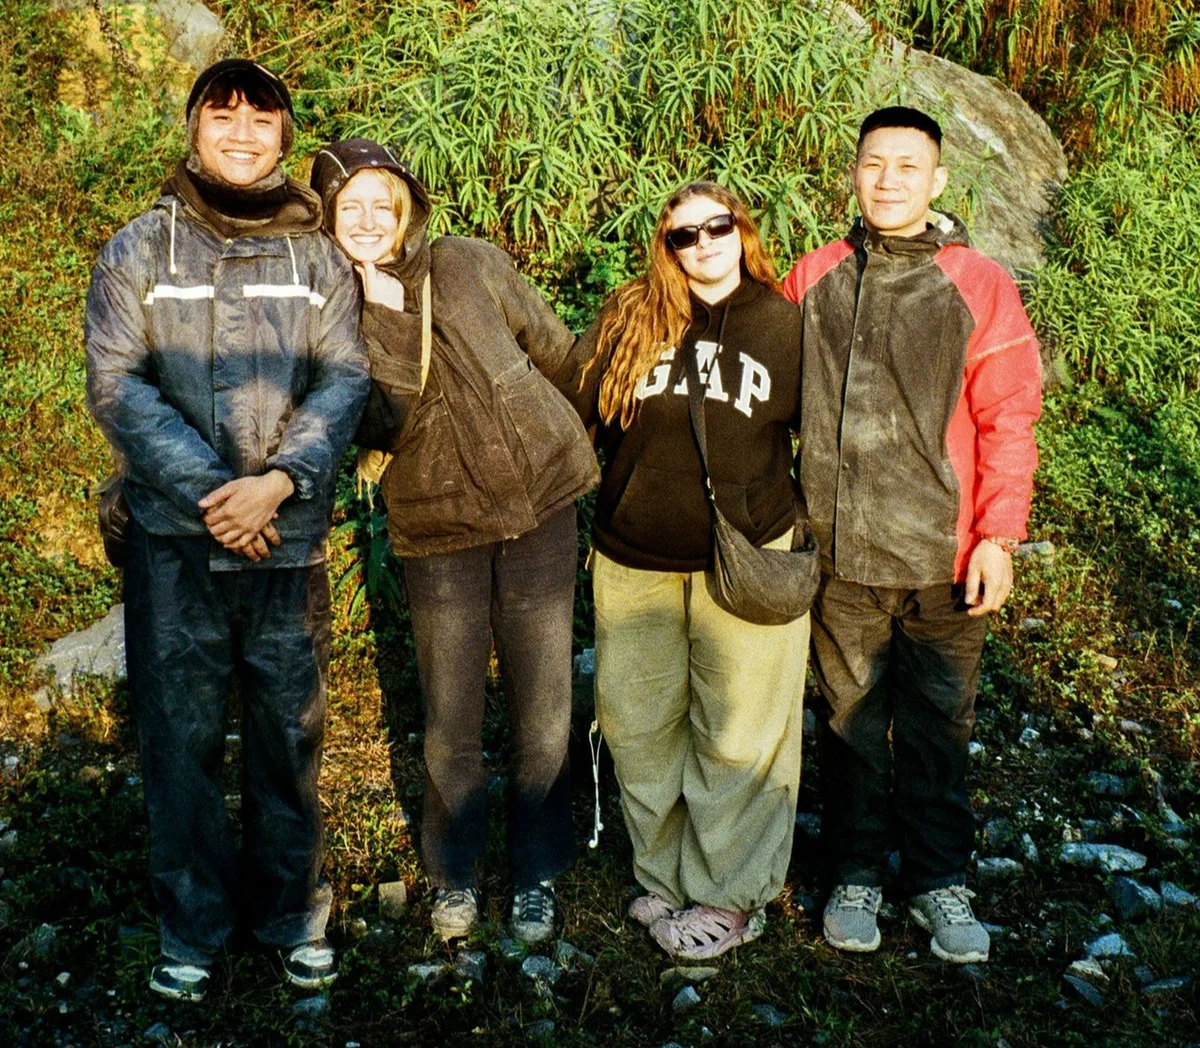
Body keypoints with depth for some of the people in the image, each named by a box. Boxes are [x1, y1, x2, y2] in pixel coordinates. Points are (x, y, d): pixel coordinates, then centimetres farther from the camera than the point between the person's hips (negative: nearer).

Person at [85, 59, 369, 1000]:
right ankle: (194, 926, 25)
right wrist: (210, 492, -15)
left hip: (290, 534, 1)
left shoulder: (317, 256, 7)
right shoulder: (140, 249, 3)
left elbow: (345, 379, 0)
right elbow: (116, 384, -5)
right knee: (181, 735, 7)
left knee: (291, 730, 9)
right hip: (175, 536, -1)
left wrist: (277, 482, -16)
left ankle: (293, 910, 28)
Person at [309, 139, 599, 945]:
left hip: (540, 502, 1)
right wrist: (386, 313, -24)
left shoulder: (470, 266, -3)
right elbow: (382, 428, -18)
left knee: (544, 711, 7)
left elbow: (557, 350, 9)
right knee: (451, 724, 8)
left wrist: (555, 444, 16)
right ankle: (454, 874, 33)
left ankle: (538, 873, 27)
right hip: (440, 529, 0)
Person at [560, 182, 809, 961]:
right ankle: (665, 877, 30)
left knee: (736, 734, 4)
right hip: (634, 560, 2)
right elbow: (570, 407, 5)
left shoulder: (784, 326, 0)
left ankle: (732, 896, 21)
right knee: (640, 727, 11)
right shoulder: (626, 318, 0)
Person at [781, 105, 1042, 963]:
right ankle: (856, 873, 31)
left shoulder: (979, 286, -1)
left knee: (939, 728, 10)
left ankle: (940, 878, 29)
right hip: (838, 552, 2)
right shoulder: (813, 280, 5)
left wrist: (998, 536, -6)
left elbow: (1009, 419, -2)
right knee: (851, 722, 14)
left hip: (945, 559, -1)